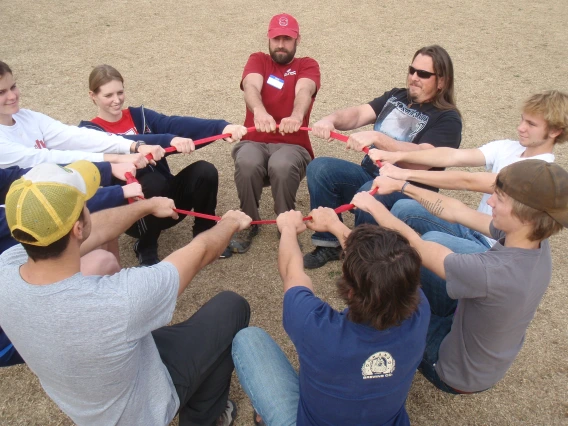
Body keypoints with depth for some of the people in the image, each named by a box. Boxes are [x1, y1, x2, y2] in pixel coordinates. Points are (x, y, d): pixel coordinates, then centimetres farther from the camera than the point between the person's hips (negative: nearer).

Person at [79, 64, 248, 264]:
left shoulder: (139, 115, 8)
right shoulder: (90, 131, -4)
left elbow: (174, 123, -13)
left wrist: (222, 126, -33)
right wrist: (169, 140, -45)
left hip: (164, 196, 4)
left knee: (205, 170, -20)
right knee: (152, 181, -34)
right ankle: (146, 250, -9)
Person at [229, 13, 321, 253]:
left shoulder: (308, 66, 10)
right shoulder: (257, 60, 12)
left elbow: (303, 91, -15)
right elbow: (251, 87, -12)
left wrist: (296, 116, -40)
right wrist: (259, 112, -37)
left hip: (292, 145, -1)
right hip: (254, 142, 1)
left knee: (282, 166, -35)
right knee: (247, 163, -33)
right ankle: (249, 224, -9)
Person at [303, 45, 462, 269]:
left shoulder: (447, 119, -6)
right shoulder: (396, 97, 13)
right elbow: (358, 113, -2)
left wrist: (376, 137, -37)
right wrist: (331, 119, -25)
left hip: (408, 191, -6)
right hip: (369, 175, 6)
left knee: (370, 192, -38)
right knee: (319, 168, -16)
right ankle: (330, 244, -8)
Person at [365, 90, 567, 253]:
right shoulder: (507, 147, 0)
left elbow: (468, 181, -28)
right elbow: (452, 156, -12)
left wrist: (406, 174, -31)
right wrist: (397, 156, -24)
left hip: (495, 250, -7)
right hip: (474, 229, 7)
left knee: (432, 241, -34)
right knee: (404, 208, -9)